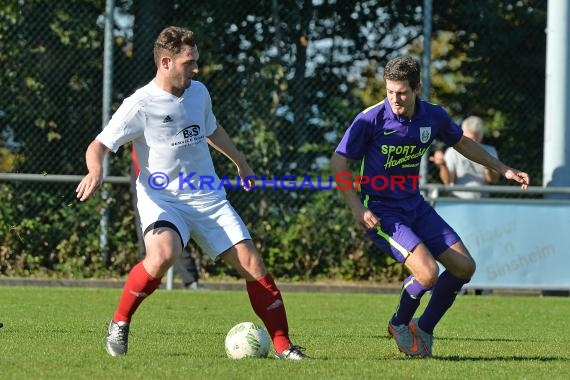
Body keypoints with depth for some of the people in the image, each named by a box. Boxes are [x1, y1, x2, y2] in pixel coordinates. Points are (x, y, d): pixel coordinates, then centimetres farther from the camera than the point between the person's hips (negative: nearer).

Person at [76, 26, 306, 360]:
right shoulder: (141, 105, -12)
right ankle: (120, 323, -11)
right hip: (162, 199, -6)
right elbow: (99, 146, -11)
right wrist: (96, 171, -33)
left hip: (209, 198, 6)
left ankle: (284, 347, 5)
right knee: (162, 256, -35)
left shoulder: (199, 92, 6)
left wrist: (241, 163, 39)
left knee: (252, 264, -5)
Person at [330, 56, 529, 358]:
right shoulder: (371, 119, -19)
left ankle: (424, 330, 20)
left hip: (415, 206, 6)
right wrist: (357, 209, -19)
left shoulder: (434, 117, -4)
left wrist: (503, 169, 20)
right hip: (380, 213, -6)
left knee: (464, 267, 0)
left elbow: (462, 143, 18)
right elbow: (338, 161, -12)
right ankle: (400, 325, 8)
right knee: (428, 273, -23)